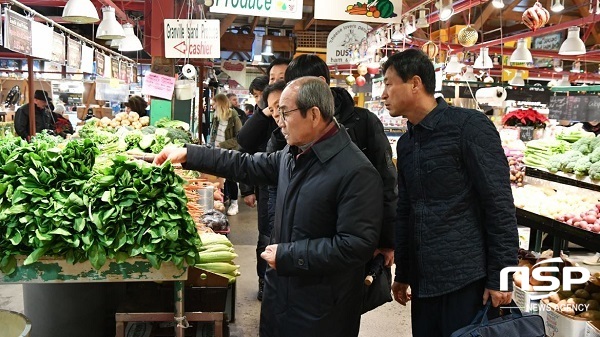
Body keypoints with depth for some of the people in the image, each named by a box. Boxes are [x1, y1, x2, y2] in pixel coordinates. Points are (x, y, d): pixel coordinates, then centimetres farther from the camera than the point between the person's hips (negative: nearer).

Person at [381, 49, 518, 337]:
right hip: (423, 281, 7)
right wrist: (402, 275, 19)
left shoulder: (469, 126, -10)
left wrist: (500, 275, -14)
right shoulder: (405, 143, 12)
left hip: (467, 278, -7)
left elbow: (500, 204, -12)